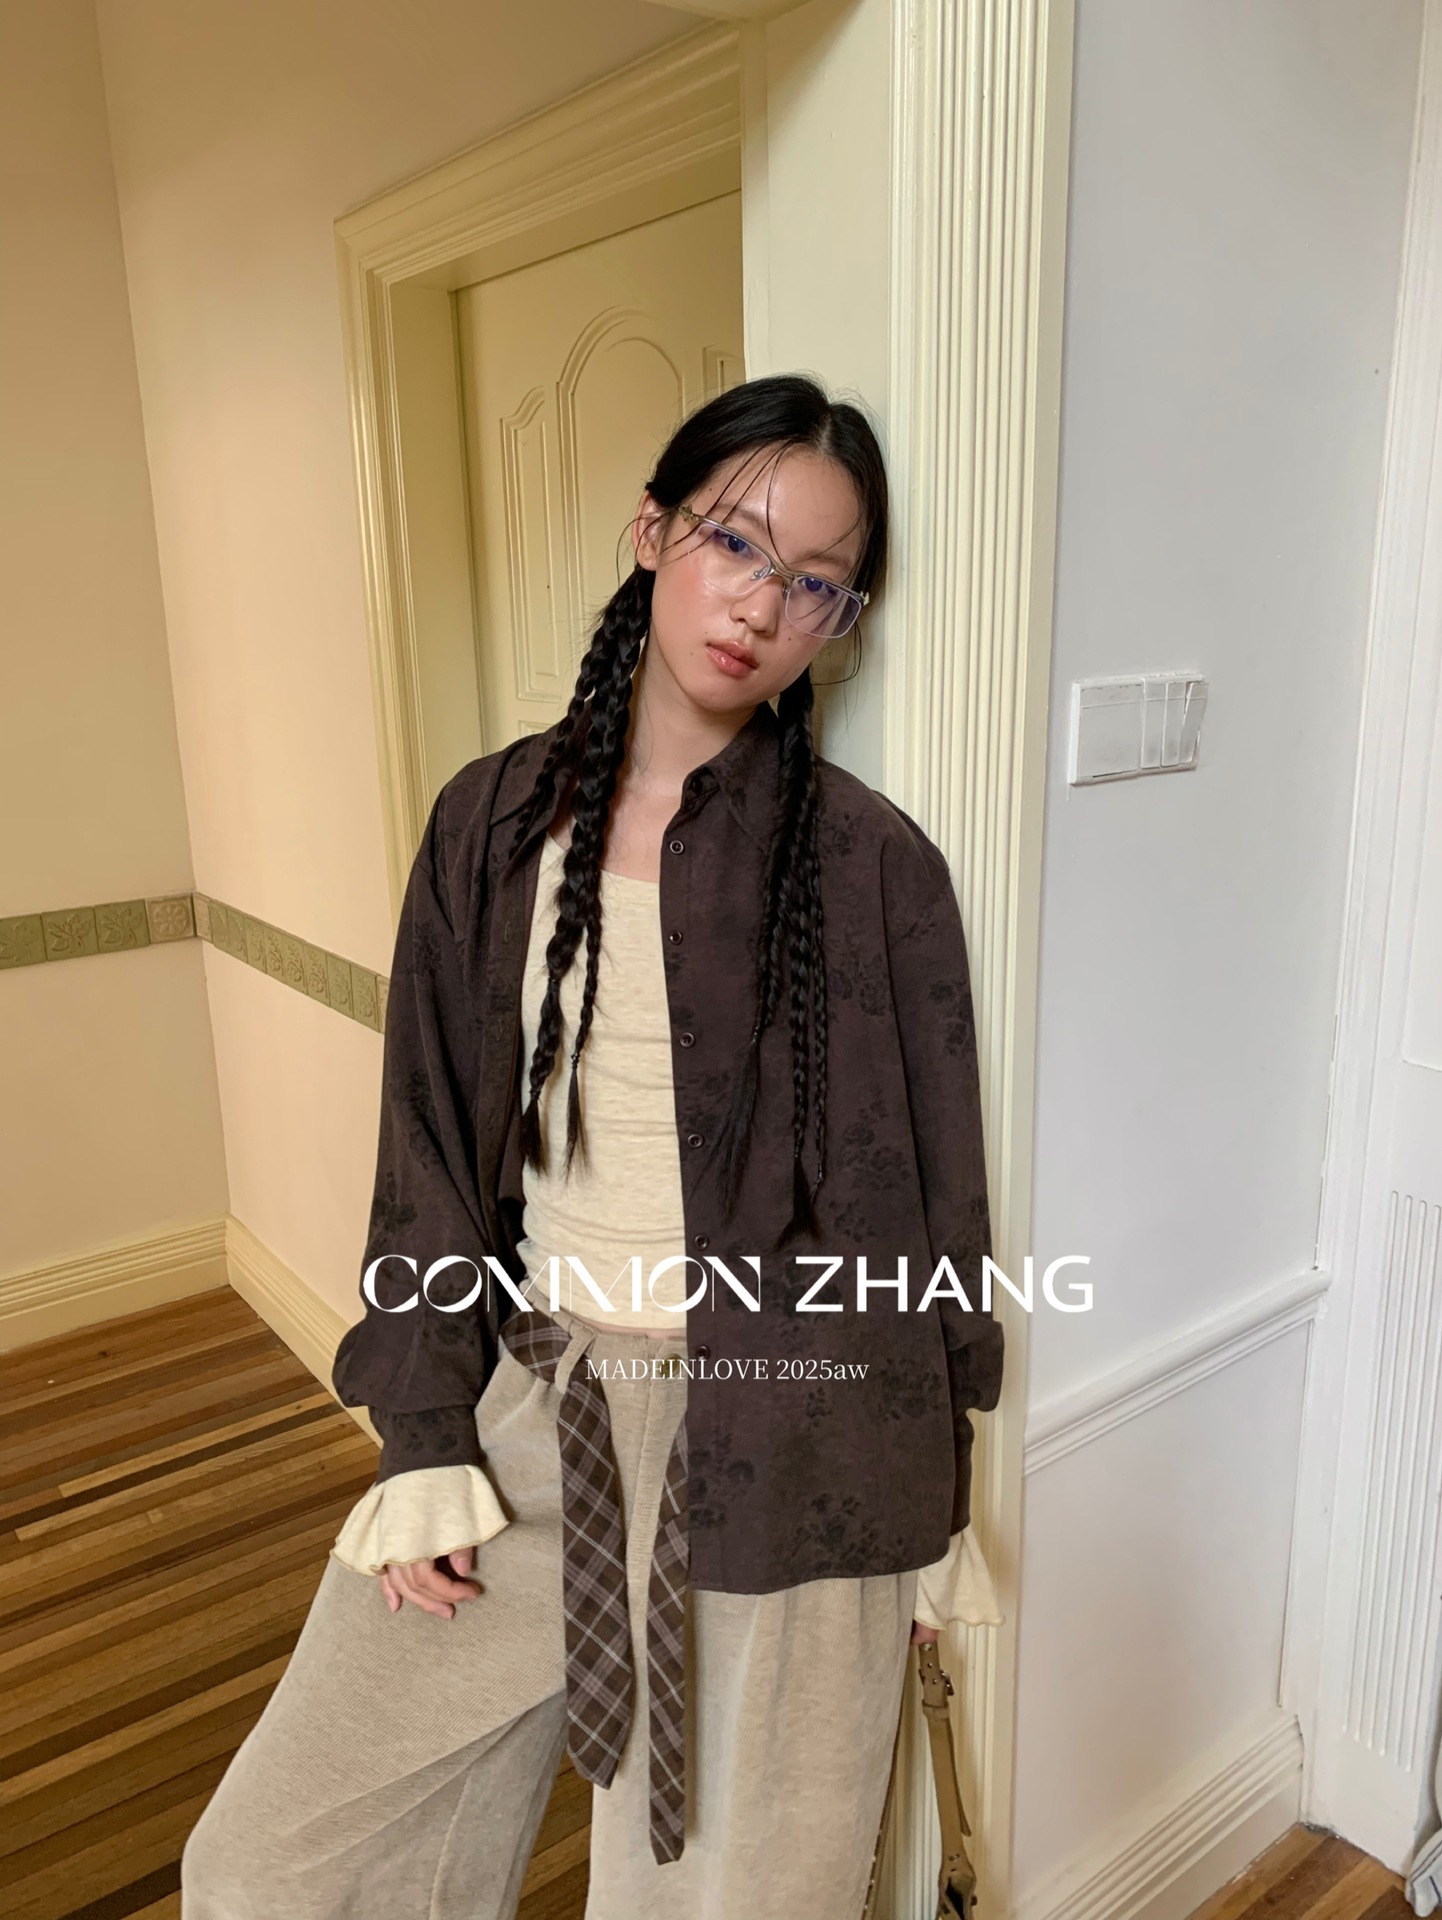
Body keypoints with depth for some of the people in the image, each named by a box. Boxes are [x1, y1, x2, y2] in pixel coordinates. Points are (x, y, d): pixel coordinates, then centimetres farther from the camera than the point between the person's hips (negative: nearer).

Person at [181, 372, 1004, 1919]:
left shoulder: (872, 865, -9)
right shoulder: (493, 821, 0)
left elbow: (926, 1206, -3)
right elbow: (432, 1145, 3)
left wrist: (930, 1521, 3)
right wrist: (423, 1442, 0)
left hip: (774, 1443, -3)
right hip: (529, 1404, 4)